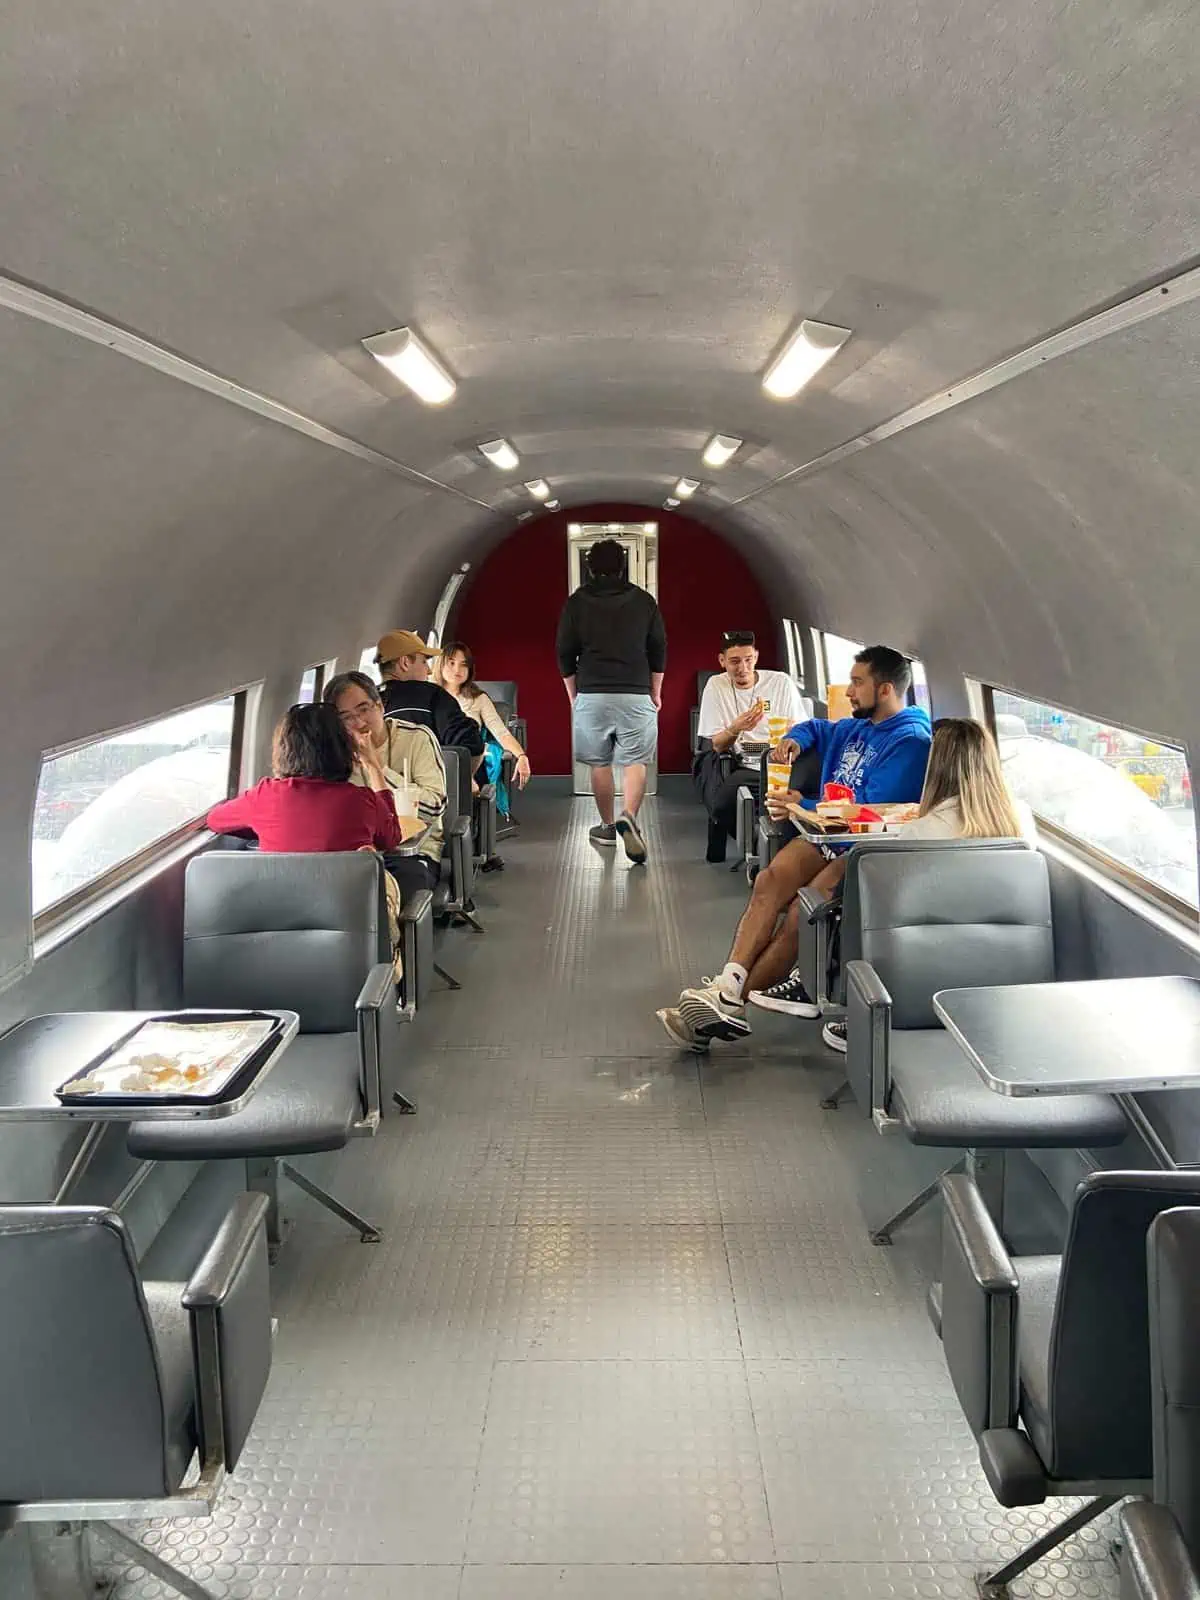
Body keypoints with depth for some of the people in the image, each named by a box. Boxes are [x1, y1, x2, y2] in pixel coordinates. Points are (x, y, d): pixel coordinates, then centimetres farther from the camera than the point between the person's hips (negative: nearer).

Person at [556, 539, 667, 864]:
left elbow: (565, 654, 6)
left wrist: (573, 696, 18)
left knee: (599, 763, 11)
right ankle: (628, 818, -21)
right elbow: (658, 650, 9)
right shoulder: (643, 600, 6)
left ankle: (607, 827, 19)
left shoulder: (576, 602, 4)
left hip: (591, 694, 0)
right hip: (636, 695, 0)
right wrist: (655, 693, 19)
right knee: (635, 761, 1)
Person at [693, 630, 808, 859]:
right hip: (737, 767, 1)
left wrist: (789, 731, -18)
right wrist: (735, 728, -20)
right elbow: (717, 746, 3)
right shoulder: (716, 686, 5)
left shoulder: (781, 683, 5)